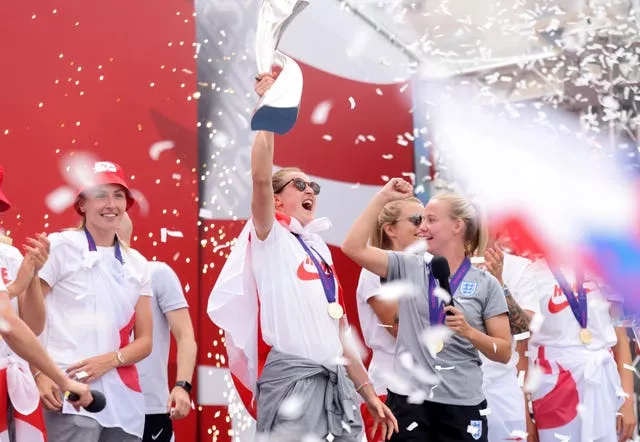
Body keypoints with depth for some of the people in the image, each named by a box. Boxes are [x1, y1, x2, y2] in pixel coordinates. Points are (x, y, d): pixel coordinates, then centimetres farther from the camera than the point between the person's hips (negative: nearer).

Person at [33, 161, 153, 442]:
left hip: (124, 398, 5)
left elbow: (145, 342, 12)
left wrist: (109, 360, -6)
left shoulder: (137, 264, 14)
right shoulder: (60, 247, 1)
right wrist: (39, 374, -14)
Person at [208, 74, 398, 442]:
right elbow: (261, 178, -16)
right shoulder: (271, 238, 4)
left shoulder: (321, 252, 22)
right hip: (291, 379, -7)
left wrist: (369, 394, 18)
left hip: (335, 381, 7)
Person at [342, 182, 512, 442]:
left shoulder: (486, 284, 1)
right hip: (409, 400, 1)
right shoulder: (408, 268, 7)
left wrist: (469, 332, -15)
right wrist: (382, 198, -2)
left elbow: (504, 353, 1)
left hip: (462, 404, -1)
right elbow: (353, 248, -3)